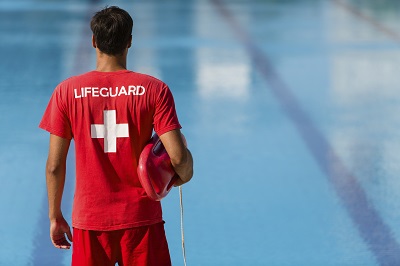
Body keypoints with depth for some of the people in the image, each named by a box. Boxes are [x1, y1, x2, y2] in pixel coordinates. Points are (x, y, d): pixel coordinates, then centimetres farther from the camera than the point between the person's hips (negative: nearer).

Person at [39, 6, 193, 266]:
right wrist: (185, 175, 11)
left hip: (90, 222, 1)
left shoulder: (67, 91, -3)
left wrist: (55, 216, 11)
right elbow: (178, 156, -12)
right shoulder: (154, 90, -6)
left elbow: (54, 165, -1)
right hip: (141, 218, -1)